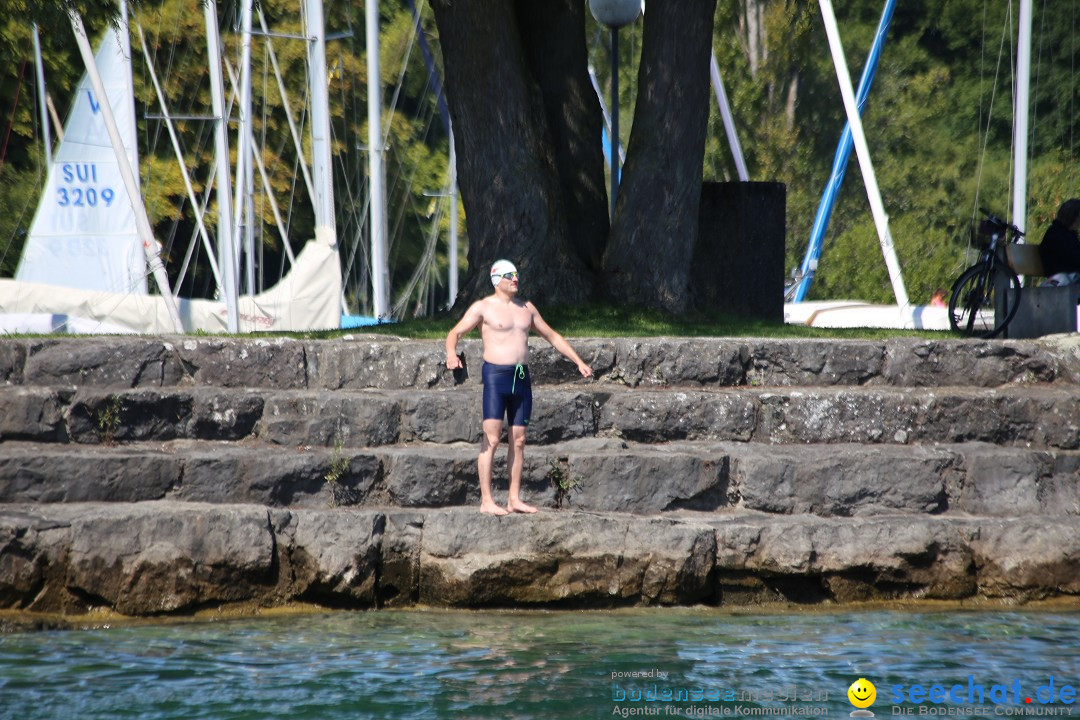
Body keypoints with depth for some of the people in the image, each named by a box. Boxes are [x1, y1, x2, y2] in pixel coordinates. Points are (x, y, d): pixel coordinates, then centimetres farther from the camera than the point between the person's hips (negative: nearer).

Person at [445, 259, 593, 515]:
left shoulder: (527, 308, 15)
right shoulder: (483, 307, -1)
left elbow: (552, 336, 24)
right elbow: (455, 333, -8)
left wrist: (579, 362, 21)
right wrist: (451, 353, -30)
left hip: (521, 377, 6)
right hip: (496, 374, -6)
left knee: (519, 440, 6)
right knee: (492, 438, -11)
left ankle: (514, 499, 11)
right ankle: (486, 501, -11)